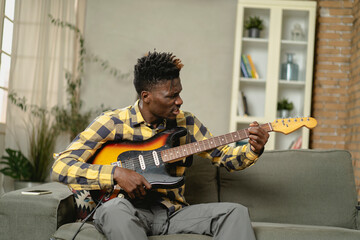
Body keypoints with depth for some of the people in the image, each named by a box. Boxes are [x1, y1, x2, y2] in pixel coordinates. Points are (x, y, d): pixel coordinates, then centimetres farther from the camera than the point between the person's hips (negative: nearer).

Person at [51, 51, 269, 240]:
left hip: (174, 213, 4)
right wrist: (116, 174, -25)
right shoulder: (112, 123, -7)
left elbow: (224, 156, 12)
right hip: (132, 212, -4)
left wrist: (253, 150, -10)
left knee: (235, 212, -16)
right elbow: (61, 167, -12)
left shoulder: (186, 122, 7)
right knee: (115, 209, -38)